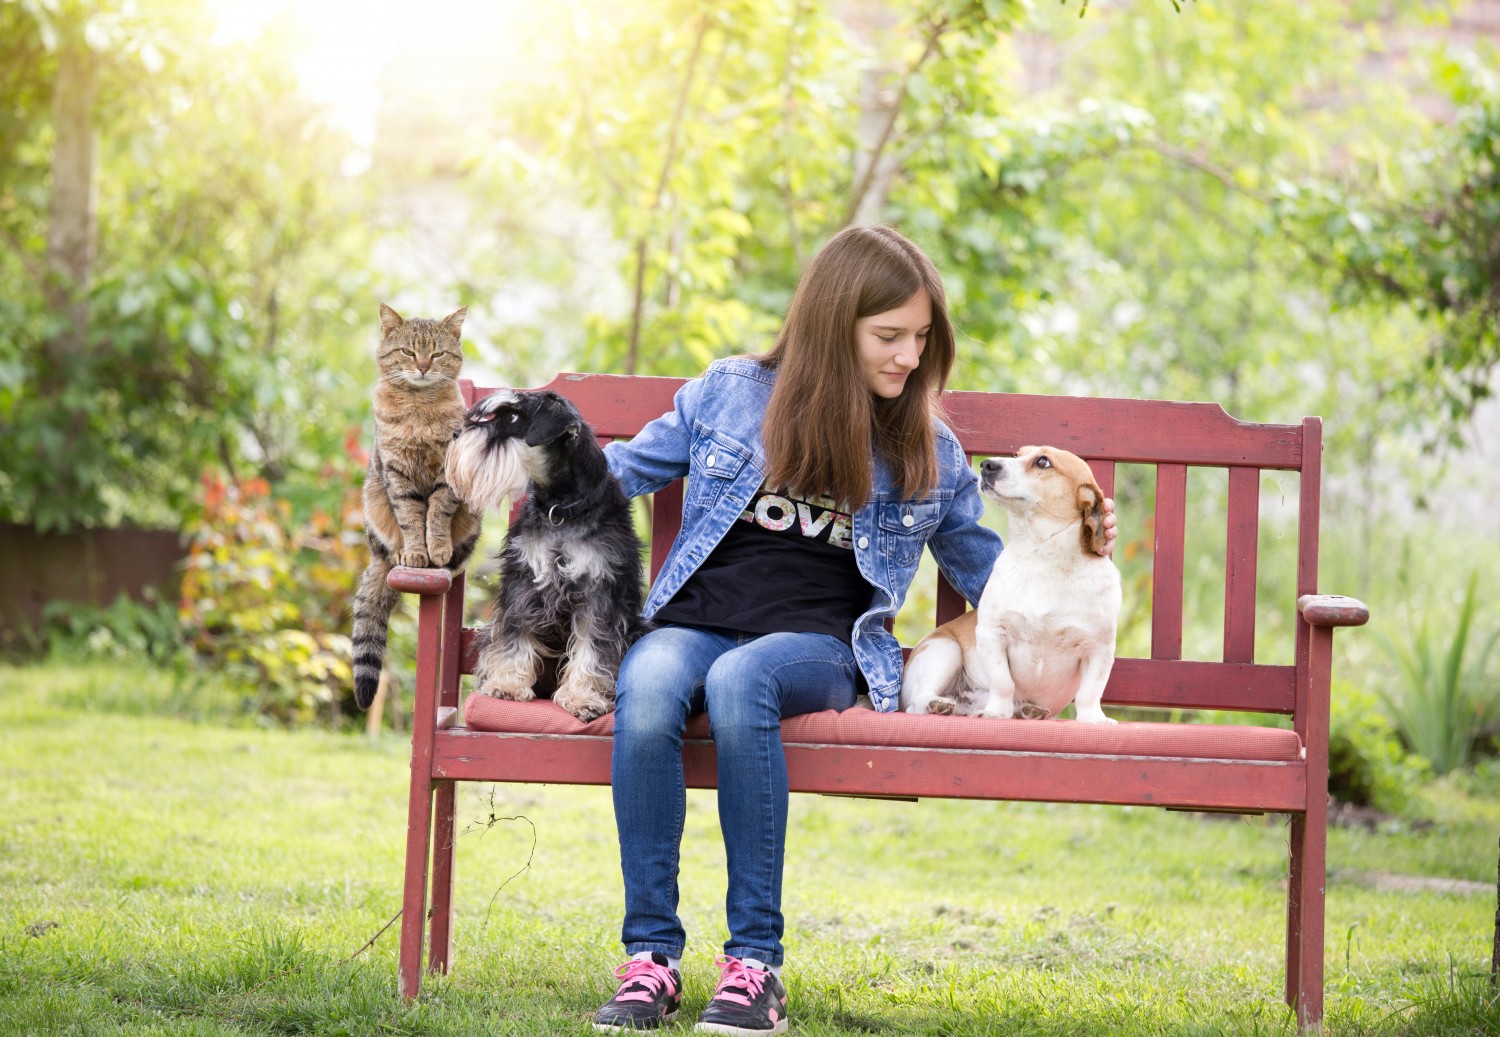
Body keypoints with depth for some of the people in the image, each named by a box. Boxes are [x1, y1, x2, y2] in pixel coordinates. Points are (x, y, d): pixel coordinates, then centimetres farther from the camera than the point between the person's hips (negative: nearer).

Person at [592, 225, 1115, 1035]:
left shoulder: (925, 449, 15)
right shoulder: (730, 393, 13)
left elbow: (982, 562, 25)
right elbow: (628, 468, 26)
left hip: (819, 640, -1)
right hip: (699, 620, 1)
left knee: (739, 680, -38)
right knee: (646, 687, -36)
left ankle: (755, 963, -34)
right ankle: (650, 957, -29)